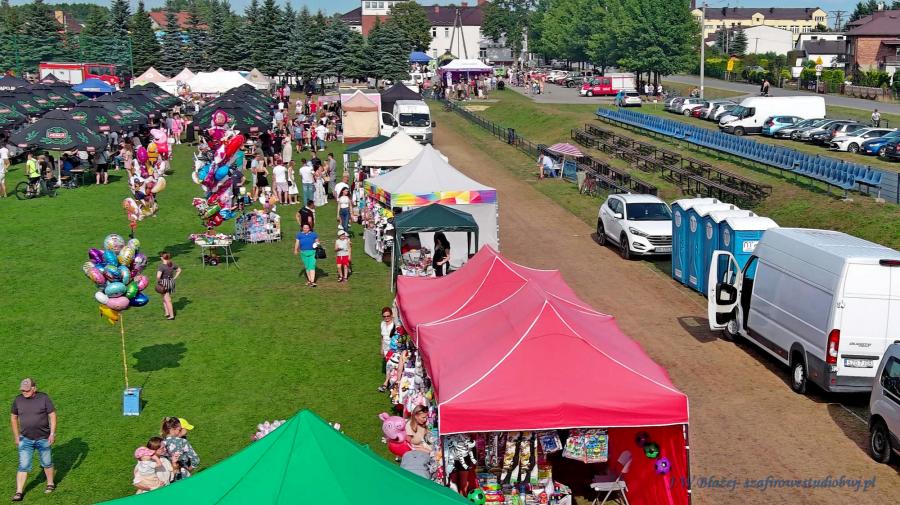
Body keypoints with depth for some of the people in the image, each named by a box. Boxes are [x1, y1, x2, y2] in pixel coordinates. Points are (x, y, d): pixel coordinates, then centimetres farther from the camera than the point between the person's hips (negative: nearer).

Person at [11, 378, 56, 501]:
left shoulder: (43, 398, -10)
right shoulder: (18, 400, -2)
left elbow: (52, 415, -6)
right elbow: (13, 417, 10)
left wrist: (52, 433, -12)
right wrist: (16, 436, 8)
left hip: (43, 438, -1)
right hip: (25, 439, 1)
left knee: (47, 463, 13)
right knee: (23, 466, -3)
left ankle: (50, 484, 33)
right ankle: (19, 492, 0)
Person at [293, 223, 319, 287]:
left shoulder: (313, 234, 4)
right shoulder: (299, 235, 7)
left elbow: (317, 241, 13)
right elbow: (297, 243, 8)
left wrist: (317, 244, -7)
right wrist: (295, 250, 1)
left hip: (312, 252, -2)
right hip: (303, 253, 2)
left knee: (312, 266, -12)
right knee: (307, 267, 10)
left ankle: (312, 282, -17)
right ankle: (309, 280, 24)